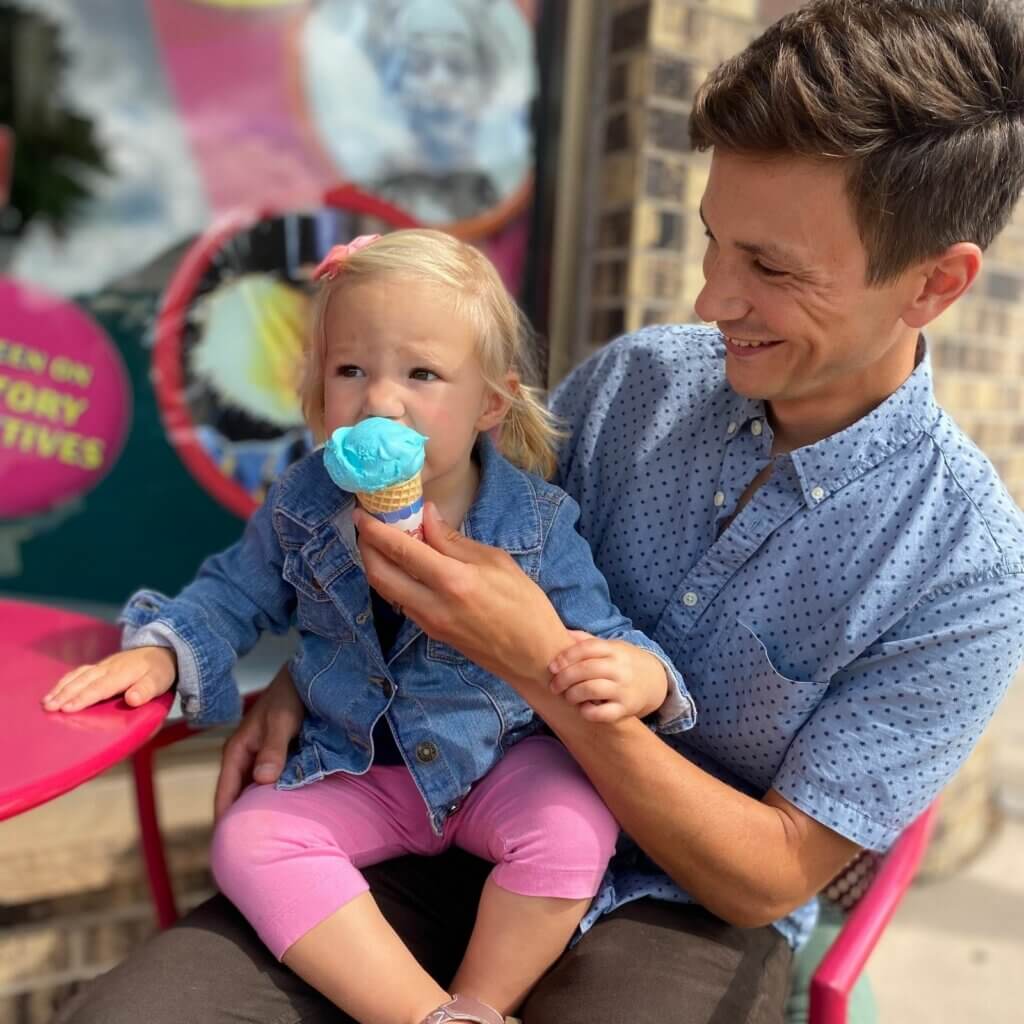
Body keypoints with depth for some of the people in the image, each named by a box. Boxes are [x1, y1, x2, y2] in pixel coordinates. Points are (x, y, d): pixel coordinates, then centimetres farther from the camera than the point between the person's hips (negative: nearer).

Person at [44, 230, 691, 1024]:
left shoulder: (536, 523, -16)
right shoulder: (303, 507, -7)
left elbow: (598, 634, -13)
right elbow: (233, 595, 8)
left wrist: (636, 675, -37)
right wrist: (160, 650, -10)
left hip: (503, 761, -2)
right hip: (355, 774, 3)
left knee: (575, 827, -28)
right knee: (249, 840, -20)